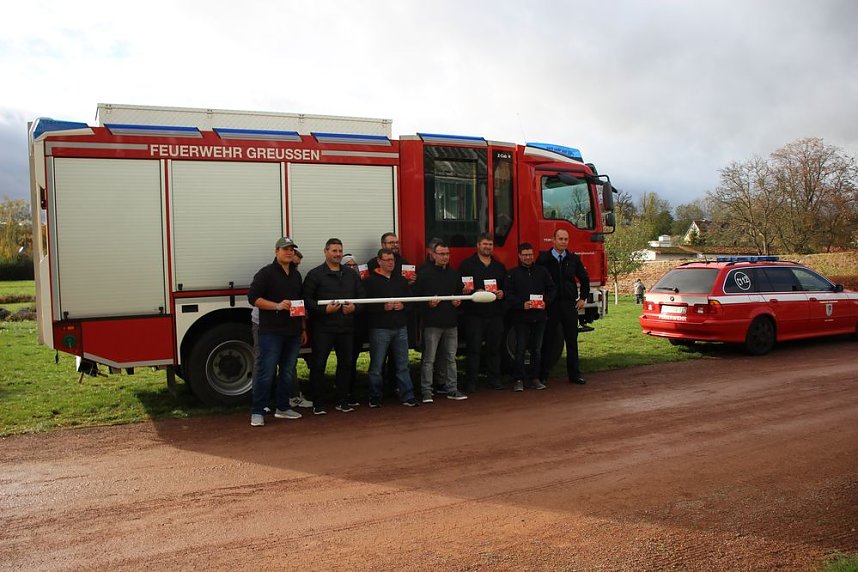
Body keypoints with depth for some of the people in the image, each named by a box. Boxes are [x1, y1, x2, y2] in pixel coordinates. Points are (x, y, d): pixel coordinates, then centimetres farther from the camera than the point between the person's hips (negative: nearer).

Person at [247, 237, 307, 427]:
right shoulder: (266, 273, -3)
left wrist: (303, 328, 20)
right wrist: (277, 306, -20)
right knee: (266, 373, -7)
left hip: (293, 333, 6)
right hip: (271, 332, -6)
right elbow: (253, 298, -11)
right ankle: (257, 412, -1)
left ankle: (282, 408, 22)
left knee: (288, 372, 11)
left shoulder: (296, 275, 16)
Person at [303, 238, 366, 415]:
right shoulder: (315, 274, -2)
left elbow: (361, 296, 15)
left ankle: (343, 401, 21)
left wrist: (354, 307, -5)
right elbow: (307, 299, -7)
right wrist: (324, 309, -19)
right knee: (318, 365, -2)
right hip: (322, 328, -4)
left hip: (346, 327, 5)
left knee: (345, 363, 9)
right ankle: (318, 404, 7)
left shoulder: (351, 274, 13)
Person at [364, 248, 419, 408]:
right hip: (379, 328, -4)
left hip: (400, 328, 5)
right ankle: (374, 398, 14)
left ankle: (407, 397, 14)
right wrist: (383, 307, -19)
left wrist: (403, 305, -6)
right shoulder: (371, 281, -3)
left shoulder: (401, 280, 13)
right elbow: (366, 304, -10)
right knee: (377, 366, 3)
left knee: (402, 364, 8)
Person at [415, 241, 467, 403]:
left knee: (450, 358, 10)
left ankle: (452, 389, 18)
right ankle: (426, 392, 2)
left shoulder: (454, 274, 15)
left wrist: (458, 301, 1)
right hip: (432, 322, -5)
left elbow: (460, 293, 22)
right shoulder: (424, 273, -2)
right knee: (429, 359, -3)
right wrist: (428, 303, -20)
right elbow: (417, 295, -5)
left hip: (451, 322, 5)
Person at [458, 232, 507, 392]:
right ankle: (471, 382, 2)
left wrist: (502, 293, -1)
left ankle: (494, 378, 17)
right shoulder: (467, 264, 2)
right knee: (473, 349, -3)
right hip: (474, 313, -4)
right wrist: (476, 292, -17)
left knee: (495, 348, 7)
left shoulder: (500, 267, 17)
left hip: (495, 313, 4)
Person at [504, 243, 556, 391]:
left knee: (537, 350, 8)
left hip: (539, 316, 3)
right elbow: (508, 295, -4)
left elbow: (552, 289, 13)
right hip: (521, 317, -3)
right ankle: (518, 380, 3)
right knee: (520, 349, -3)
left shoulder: (542, 271, 12)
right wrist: (522, 304, -18)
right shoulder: (513, 274, 2)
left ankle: (534, 378, 18)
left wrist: (546, 302, -5)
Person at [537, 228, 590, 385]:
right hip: (549, 305, -3)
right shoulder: (543, 258, -3)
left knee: (572, 340, 7)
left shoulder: (574, 259, 7)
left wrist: (583, 298, 11)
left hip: (570, 304, 3)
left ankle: (574, 374, 16)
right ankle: (543, 376, 8)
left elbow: (584, 278, 17)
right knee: (548, 340, 2)